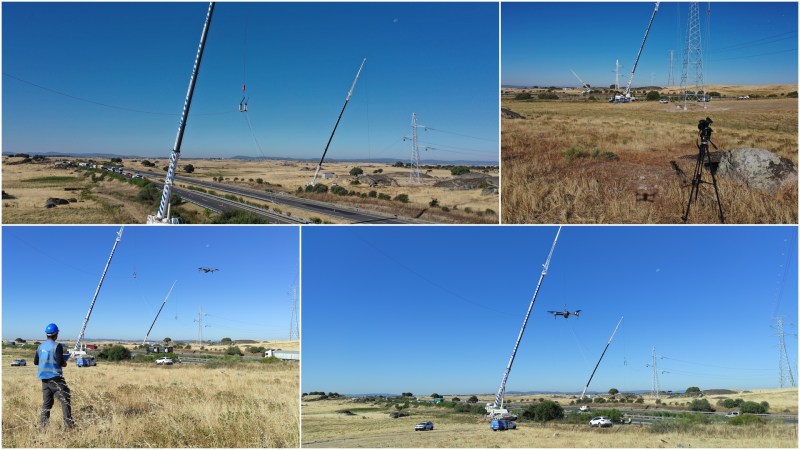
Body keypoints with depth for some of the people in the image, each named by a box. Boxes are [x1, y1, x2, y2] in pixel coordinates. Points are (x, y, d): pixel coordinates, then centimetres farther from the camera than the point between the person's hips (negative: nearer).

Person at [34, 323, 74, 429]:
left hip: (44, 377, 7)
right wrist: (64, 363, 3)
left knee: (46, 402, 13)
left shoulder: (41, 346, 7)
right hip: (55, 377, -7)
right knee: (65, 399, -1)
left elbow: (35, 362, 13)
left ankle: (43, 423, 12)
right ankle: (68, 423, -5)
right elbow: (60, 362, -18)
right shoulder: (57, 346, -13)